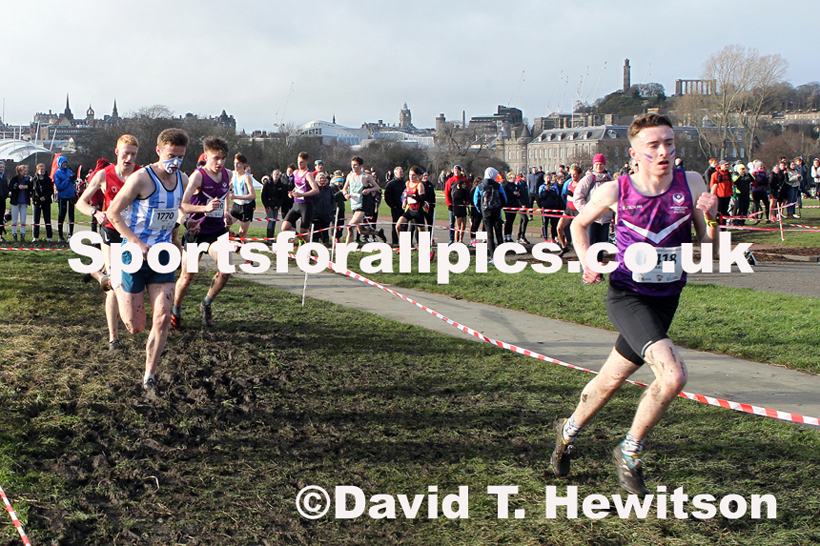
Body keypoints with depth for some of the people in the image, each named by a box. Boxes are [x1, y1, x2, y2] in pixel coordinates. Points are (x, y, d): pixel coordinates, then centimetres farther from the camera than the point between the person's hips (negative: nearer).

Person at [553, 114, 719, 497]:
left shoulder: (691, 184, -5)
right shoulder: (615, 191, -10)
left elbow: (709, 246, -3)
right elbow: (579, 224, 9)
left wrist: (710, 219, -22)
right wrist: (586, 260, -6)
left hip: (665, 300, 4)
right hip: (626, 296, -4)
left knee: (610, 381, 18)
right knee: (673, 375, -24)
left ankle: (567, 431, 46)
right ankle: (630, 453, -1)